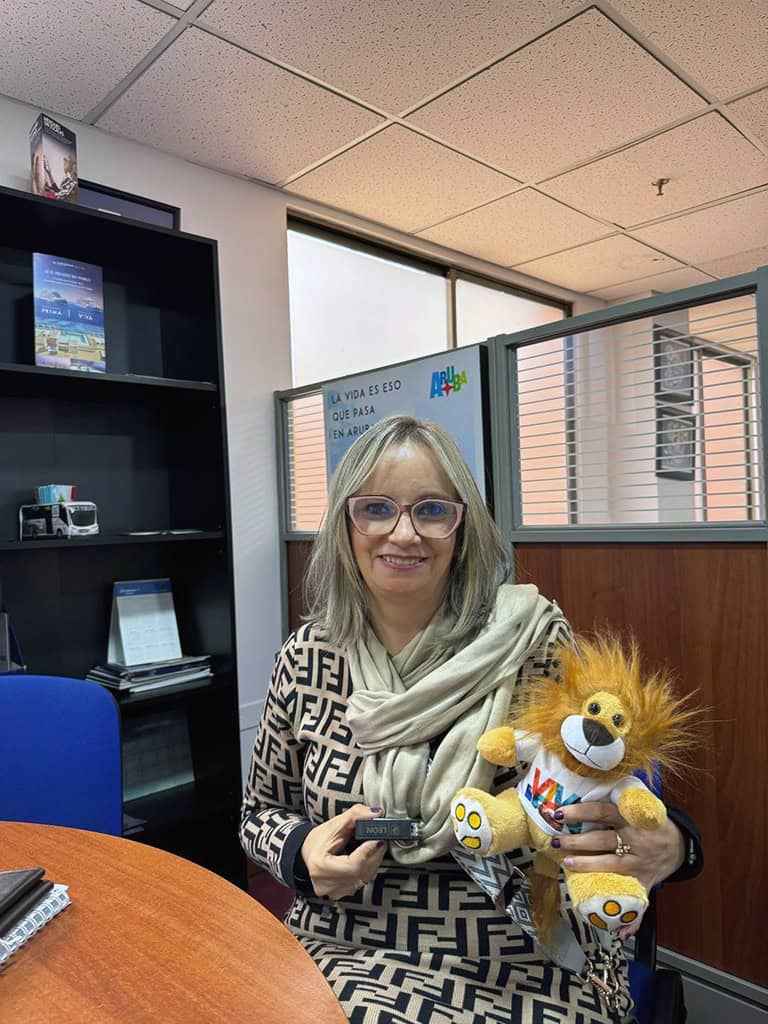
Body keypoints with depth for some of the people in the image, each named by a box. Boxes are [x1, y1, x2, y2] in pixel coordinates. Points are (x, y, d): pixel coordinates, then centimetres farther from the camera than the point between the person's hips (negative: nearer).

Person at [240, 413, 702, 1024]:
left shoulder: (536, 642, -7)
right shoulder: (307, 662, 0)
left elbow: (610, 802, 3)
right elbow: (262, 811, 13)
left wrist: (664, 848, -18)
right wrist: (304, 853, -8)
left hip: (526, 966, 1)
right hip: (345, 953, 1)